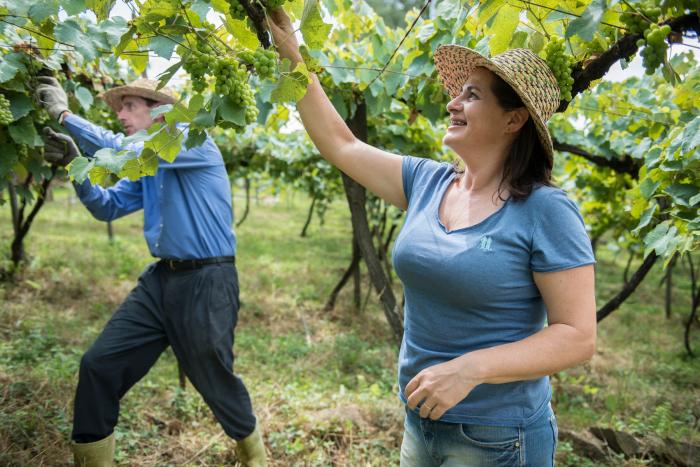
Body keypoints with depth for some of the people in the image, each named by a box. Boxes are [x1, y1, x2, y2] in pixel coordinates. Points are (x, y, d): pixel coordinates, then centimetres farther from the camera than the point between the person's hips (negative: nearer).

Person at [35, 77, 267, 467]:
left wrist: (65, 114, -15)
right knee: (98, 366, 3)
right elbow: (108, 206, 12)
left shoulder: (196, 143, -11)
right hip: (161, 278, 8)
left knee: (215, 380, 6)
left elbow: (124, 151, -22)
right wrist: (74, 164, -2)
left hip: (207, 282, -8)